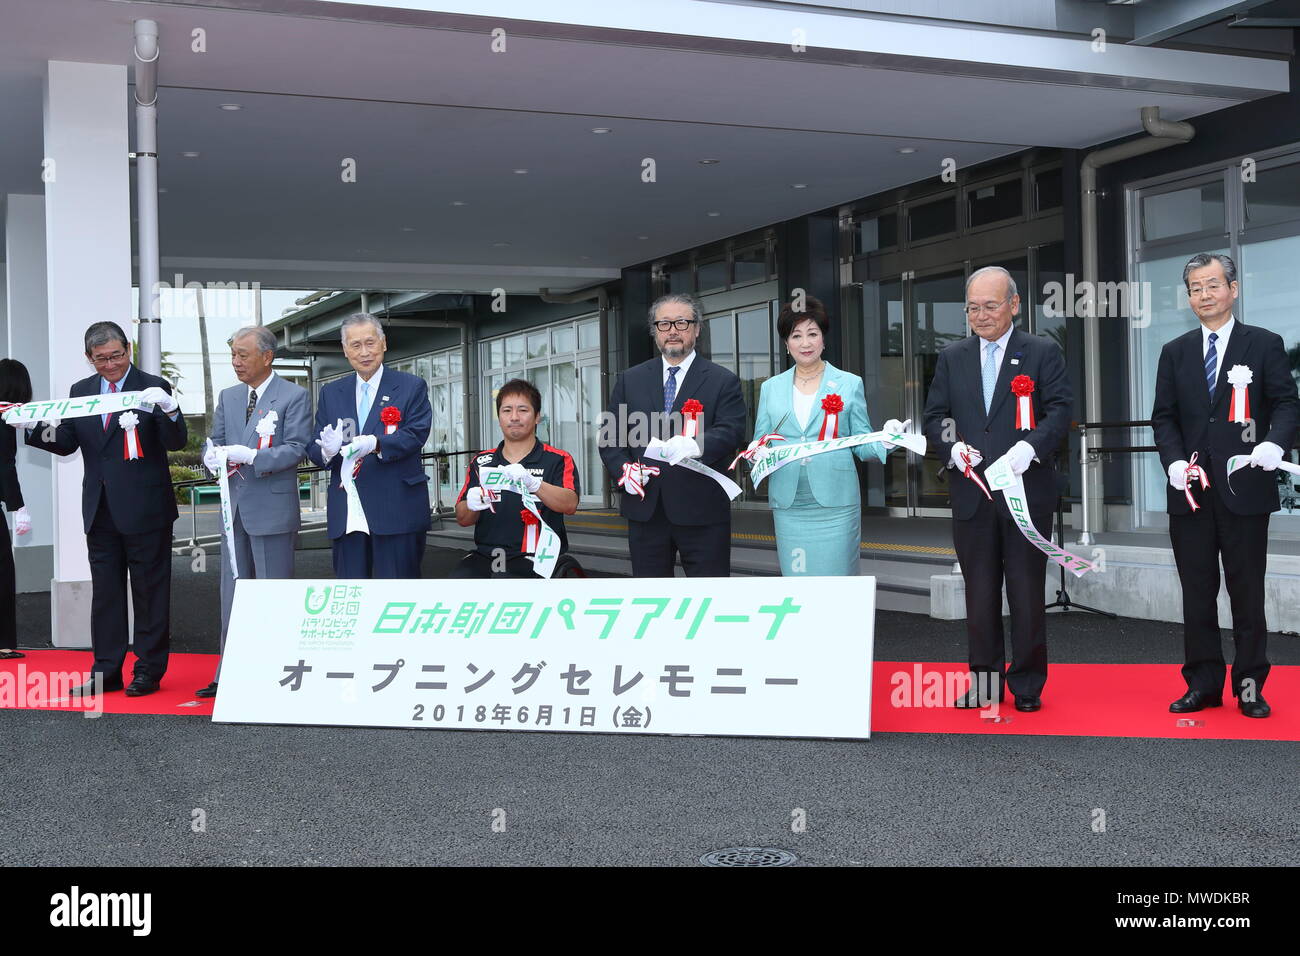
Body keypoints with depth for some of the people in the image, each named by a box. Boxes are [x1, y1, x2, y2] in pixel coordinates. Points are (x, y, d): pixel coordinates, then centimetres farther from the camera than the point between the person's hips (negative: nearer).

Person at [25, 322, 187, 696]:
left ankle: (149, 670, 13)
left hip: (145, 508, -5)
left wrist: (169, 409, -31)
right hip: (100, 510, 5)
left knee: (150, 591, 4)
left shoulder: (153, 387, -5)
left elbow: (176, 443, -13)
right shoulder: (80, 392, 10)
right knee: (105, 591, 11)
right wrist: (33, 428, -6)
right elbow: (66, 443, 9)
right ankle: (106, 671, 19)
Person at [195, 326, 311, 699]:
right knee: (232, 595, 11)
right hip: (234, 507, 6)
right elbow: (214, 441, 13)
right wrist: (213, 456, -11)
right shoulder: (227, 397, 14)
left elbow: (296, 448, -13)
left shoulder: (294, 396, -5)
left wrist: (250, 456, -23)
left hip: (273, 510, -6)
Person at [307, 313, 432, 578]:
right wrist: (327, 450, -16)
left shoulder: (412, 387, 5)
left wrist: (374, 444, -26)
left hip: (397, 509, -3)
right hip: (345, 513, 4)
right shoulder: (330, 393, 15)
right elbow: (313, 447, 9)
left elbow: (417, 434, -8)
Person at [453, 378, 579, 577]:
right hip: (486, 553, 4)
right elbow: (462, 520, 14)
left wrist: (533, 484, -30)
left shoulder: (557, 460, 6)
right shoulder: (481, 462, 17)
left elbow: (570, 505, -13)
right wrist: (472, 505, -11)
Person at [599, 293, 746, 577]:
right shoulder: (630, 380, 13)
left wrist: (696, 445, -32)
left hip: (702, 510, -3)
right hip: (645, 509, 3)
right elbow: (610, 436, 13)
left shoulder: (723, 381, 2)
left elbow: (731, 431, -11)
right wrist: (623, 470, -7)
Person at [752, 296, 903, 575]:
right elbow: (761, 441, 14)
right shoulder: (771, 388, 11)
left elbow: (862, 445, 6)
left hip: (835, 503, -2)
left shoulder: (850, 384, 6)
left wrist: (884, 441, -15)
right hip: (788, 506, 2)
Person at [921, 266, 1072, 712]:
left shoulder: (1043, 353, 4)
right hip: (971, 493, 3)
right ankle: (985, 680, 19)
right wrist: (953, 447, -11)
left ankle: (1028, 685, 13)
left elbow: (1060, 408, -7)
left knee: (1027, 592, 2)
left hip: (1026, 489, -3)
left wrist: (1030, 446, -24)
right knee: (979, 592, 9)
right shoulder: (951, 358, 13)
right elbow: (934, 417, 10)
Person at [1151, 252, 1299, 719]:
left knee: (1247, 592, 3)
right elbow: (1164, 416, 10)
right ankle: (1203, 684, 16)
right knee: (1197, 592, 7)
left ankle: (1250, 685, 13)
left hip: (1245, 488, -3)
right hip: (1190, 489, 3)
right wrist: (1174, 460, -7)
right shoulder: (1175, 352, 12)